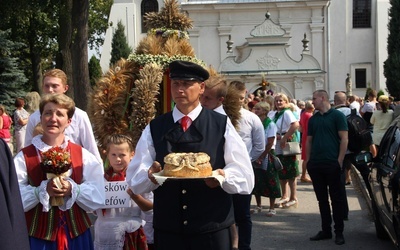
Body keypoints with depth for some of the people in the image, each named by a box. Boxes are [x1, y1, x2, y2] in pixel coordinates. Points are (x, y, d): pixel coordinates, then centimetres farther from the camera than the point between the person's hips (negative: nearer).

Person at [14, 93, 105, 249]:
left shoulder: (83, 156, 1)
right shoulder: (24, 157, -3)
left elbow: (98, 198, -4)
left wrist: (73, 189, -18)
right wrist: (42, 190, -22)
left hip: (76, 233, 2)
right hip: (38, 235, -1)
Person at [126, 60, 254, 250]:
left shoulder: (222, 126, 2)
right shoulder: (154, 129, 6)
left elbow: (245, 177, -1)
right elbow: (134, 179, 1)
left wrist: (223, 177, -21)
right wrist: (150, 175, -20)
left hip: (213, 230, -1)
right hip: (167, 230, 1)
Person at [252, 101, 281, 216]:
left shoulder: (270, 124, -7)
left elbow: (270, 143, -12)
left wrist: (261, 157, -15)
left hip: (267, 157, -5)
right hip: (256, 158, 5)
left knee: (270, 184, 0)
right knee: (257, 183, 9)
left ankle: (272, 208, 8)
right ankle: (258, 206, 22)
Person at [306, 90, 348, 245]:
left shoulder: (337, 115, -3)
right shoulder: (313, 119, 13)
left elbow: (344, 139, -7)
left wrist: (340, 161, -13)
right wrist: (308, 161, 9)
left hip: (332, 164, -5)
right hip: (315, 165, 6)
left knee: (336, 198, 1)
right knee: (321, 198, 11)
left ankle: (339, 232, 9)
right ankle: (326, 230, 19)